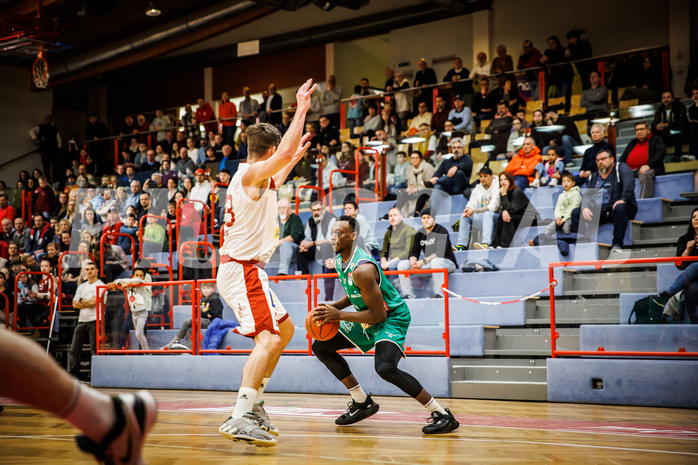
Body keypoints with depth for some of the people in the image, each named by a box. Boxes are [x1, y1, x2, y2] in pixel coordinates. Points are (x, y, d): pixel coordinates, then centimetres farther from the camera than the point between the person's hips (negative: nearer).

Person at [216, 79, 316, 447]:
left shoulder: (253, 177, 18)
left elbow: (273, 185, 43)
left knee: (284, 329, 18)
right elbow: (285, 151, -29)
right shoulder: (251, 172, -11)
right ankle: (239, 418, -28)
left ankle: (253, 403, 18)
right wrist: (300, 109, -18)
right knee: (268, 338, -20)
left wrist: (295, 159, 44)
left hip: (243, 269, 11)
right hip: (242, 269, -11)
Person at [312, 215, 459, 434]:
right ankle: (362, 403, 18)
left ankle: (442, 414, -21)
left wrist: (339, 315, -28)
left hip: (392, 318, -10)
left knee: (385, 368, -34)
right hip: (368, 319, 11)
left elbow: (378, 315, -28)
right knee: (320, 346, 10)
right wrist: (333, 307, 1)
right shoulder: (339, 261, 1)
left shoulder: (362, 269, -29)